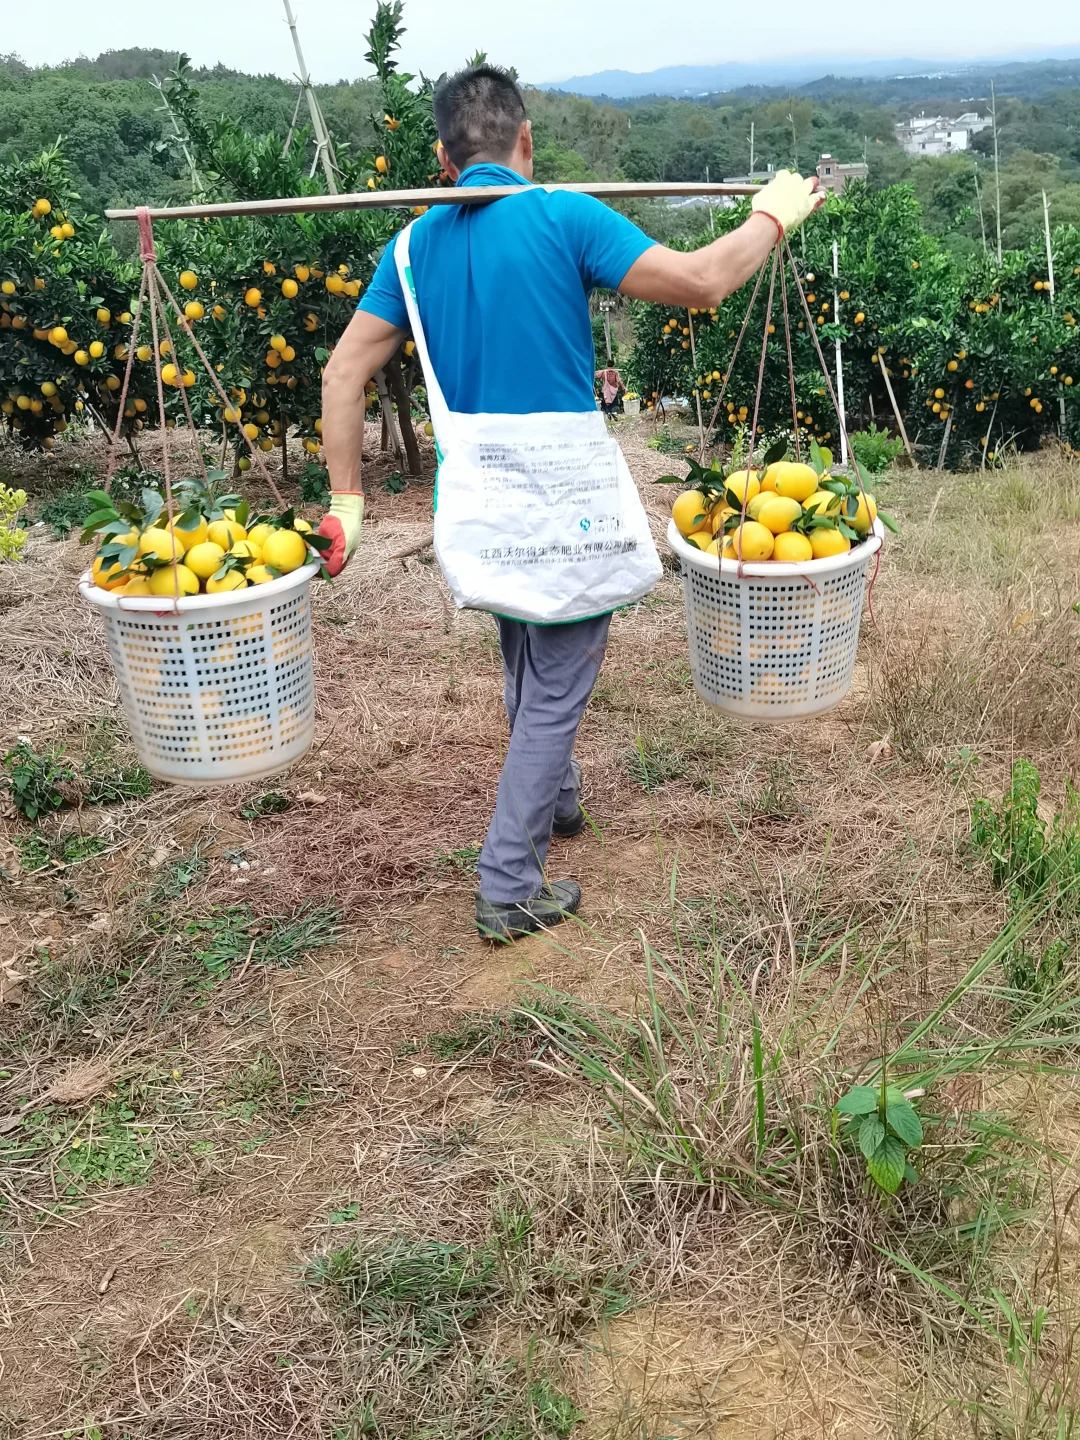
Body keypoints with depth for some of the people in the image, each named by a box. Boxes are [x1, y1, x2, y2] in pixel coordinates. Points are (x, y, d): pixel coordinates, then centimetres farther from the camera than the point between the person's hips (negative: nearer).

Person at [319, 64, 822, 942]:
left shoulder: (416, 245, 5)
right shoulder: (564, 217, -10)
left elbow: (344, 373, 2)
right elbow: (699, 282, -15)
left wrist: (348, 501, 6)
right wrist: (771, 218, 3)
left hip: (477, 498, 6)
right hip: (563, 497, -5)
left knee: (528, 665, 26)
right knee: (557, 685, 5)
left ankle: (555, 798, 49)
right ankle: (509, 888, 10)